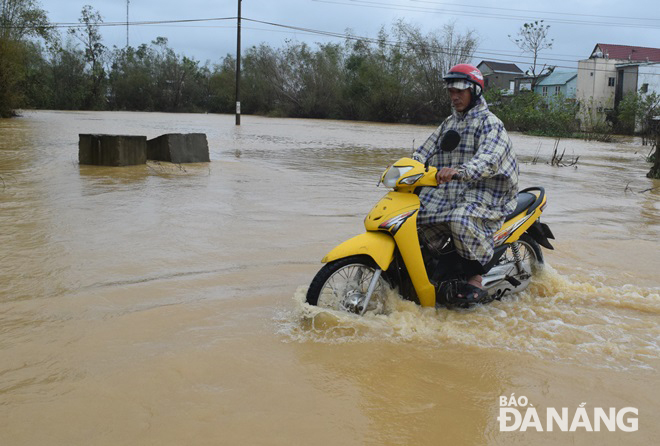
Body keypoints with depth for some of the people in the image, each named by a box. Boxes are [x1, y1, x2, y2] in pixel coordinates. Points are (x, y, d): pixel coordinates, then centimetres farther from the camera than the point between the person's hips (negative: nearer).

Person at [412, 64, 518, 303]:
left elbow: (489, 160, -25)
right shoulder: (449, 123, 20)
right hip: (448, 192, 8)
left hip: (483, 195, -7)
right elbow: (427, 149, 13)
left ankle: (475, 279, -26)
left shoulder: (489, 123, -7)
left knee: (461, 221, -37)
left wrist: (460, 171, -45)